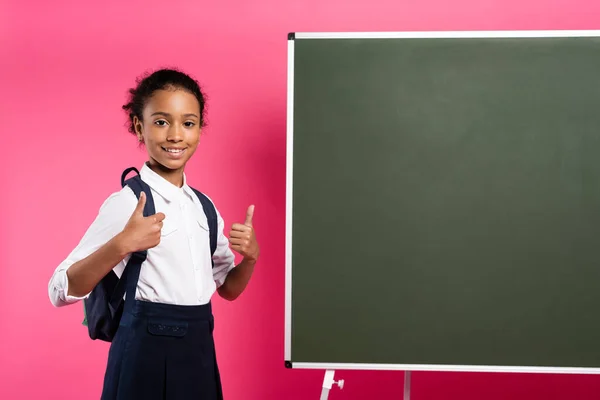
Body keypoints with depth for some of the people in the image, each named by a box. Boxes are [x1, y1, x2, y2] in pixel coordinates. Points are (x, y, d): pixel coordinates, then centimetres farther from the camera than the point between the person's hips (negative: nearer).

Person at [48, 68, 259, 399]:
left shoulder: (203, 206, 8)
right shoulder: (128, 202, -13)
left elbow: (228, 288, 16)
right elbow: (61, 292, -20)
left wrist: (250, 257, -4)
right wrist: (122, 245, -33)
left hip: (199, 351, 7)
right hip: (147, 352, -6)